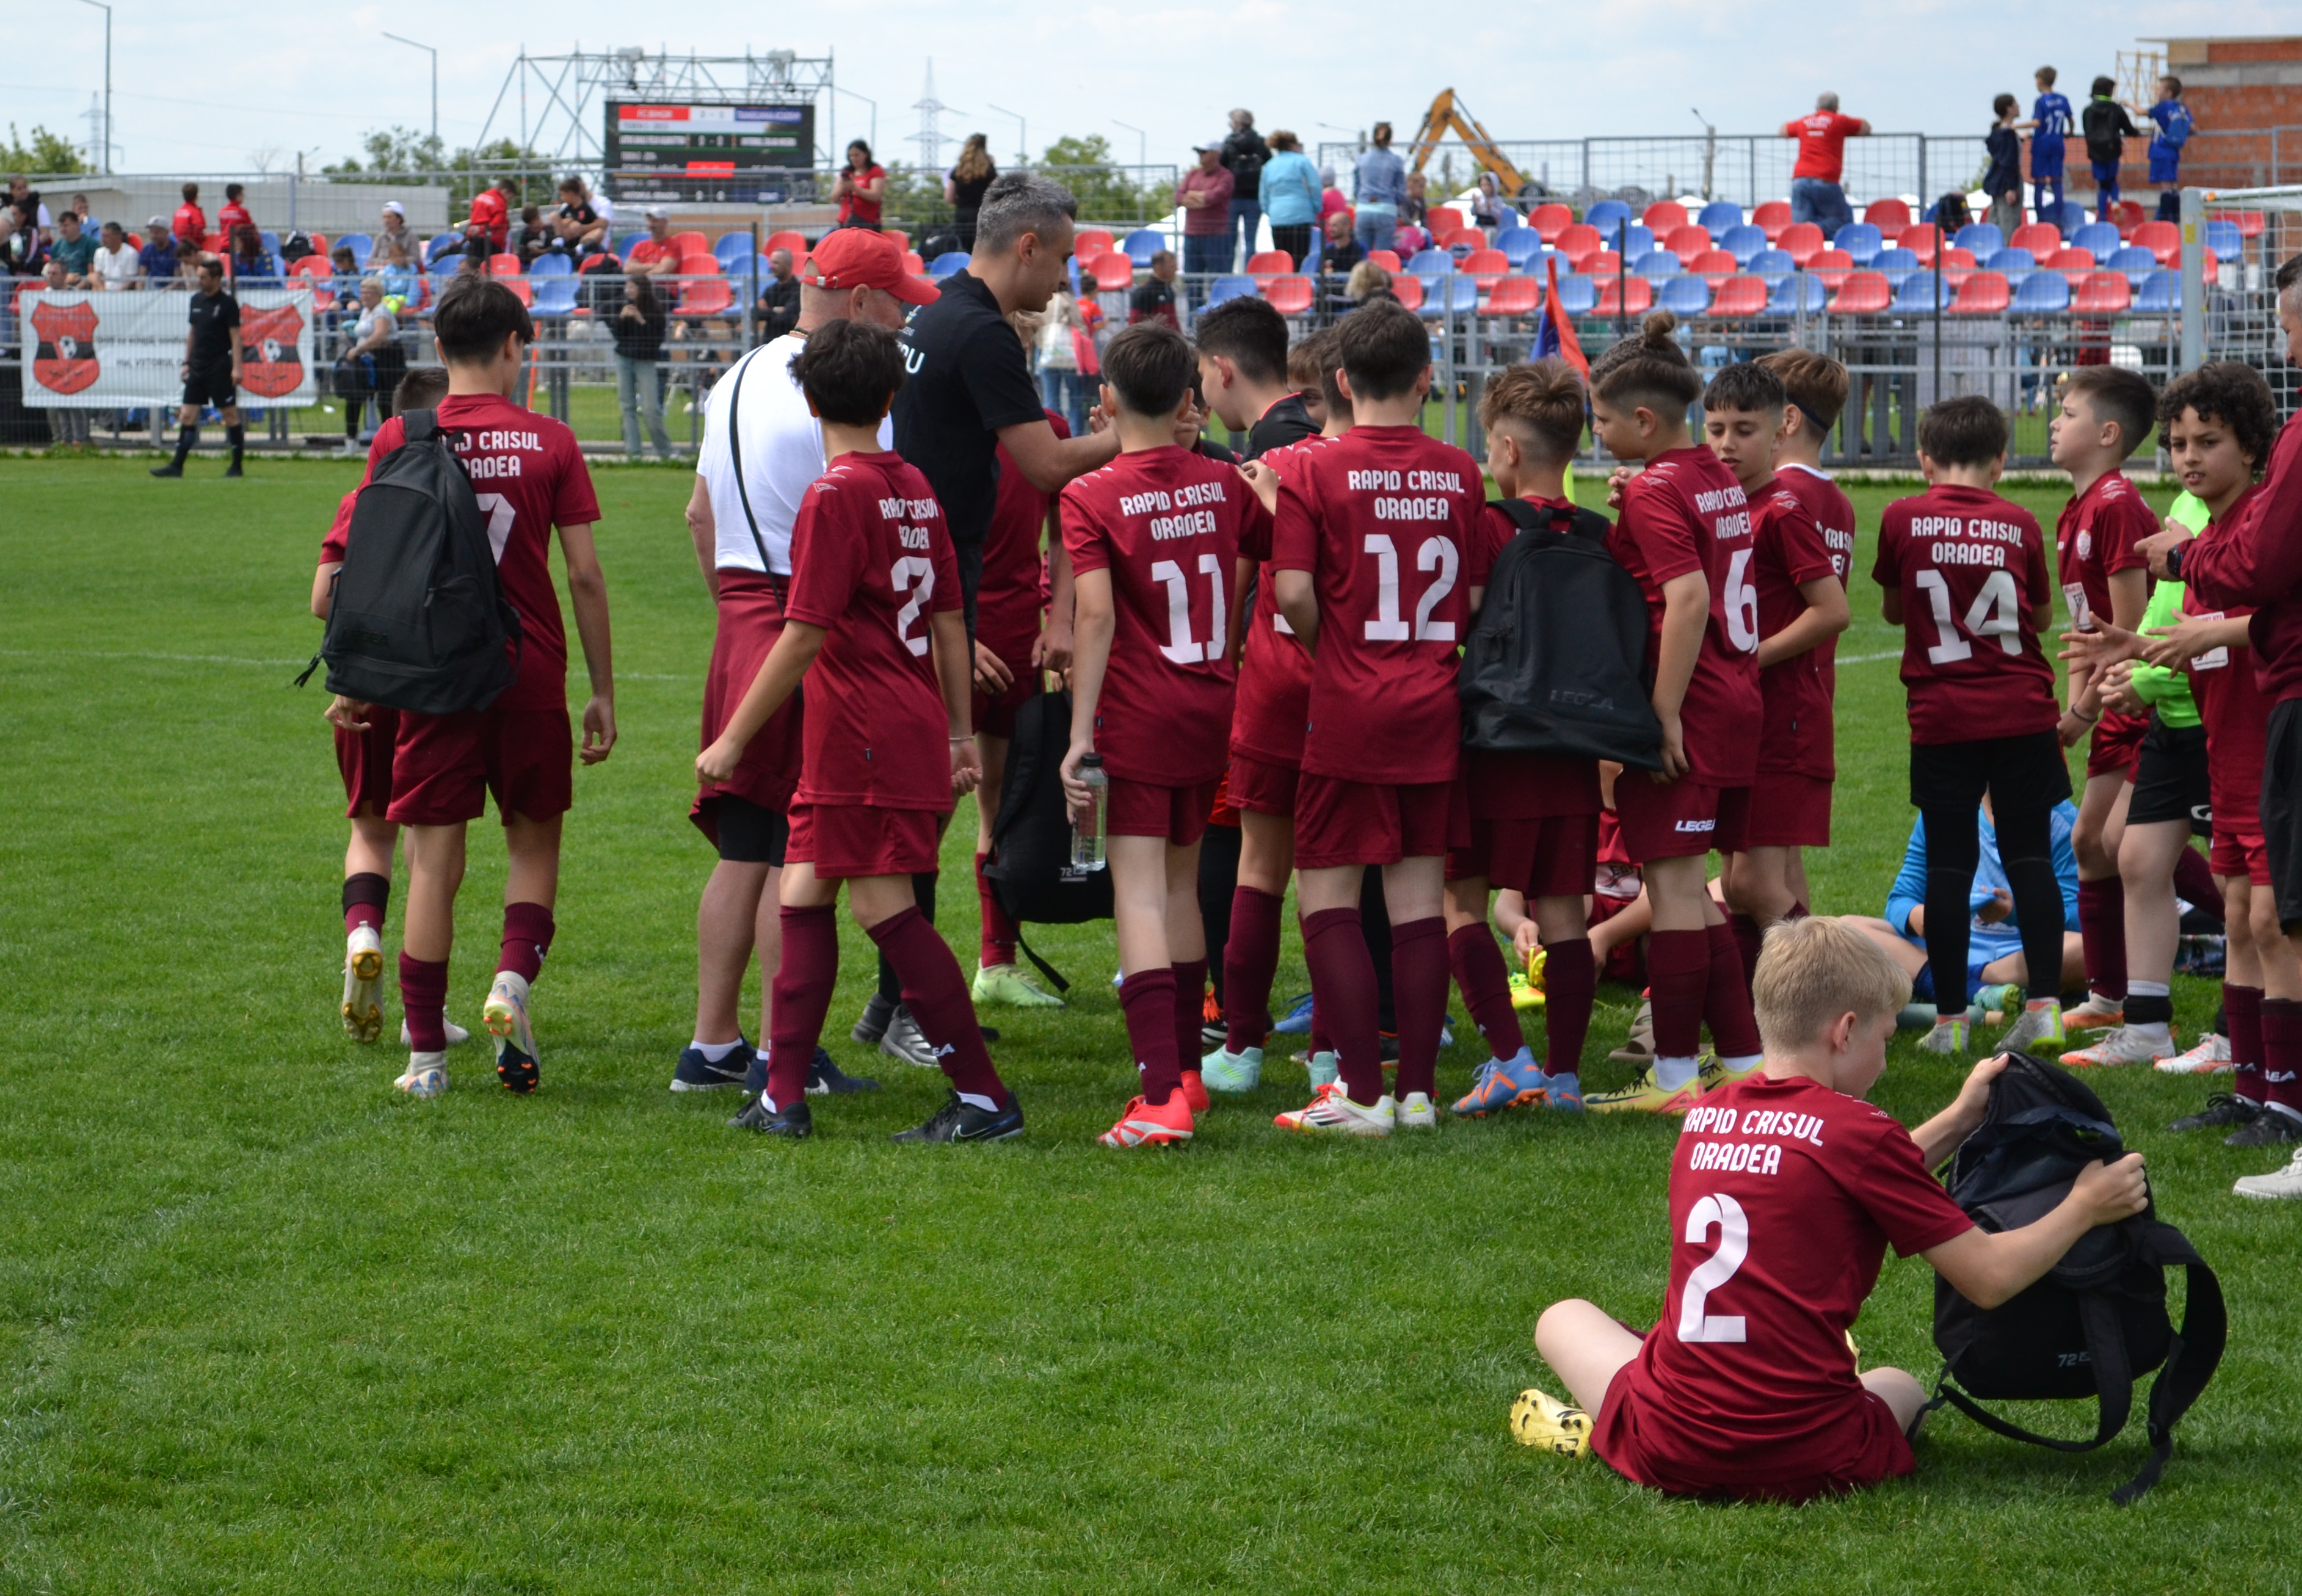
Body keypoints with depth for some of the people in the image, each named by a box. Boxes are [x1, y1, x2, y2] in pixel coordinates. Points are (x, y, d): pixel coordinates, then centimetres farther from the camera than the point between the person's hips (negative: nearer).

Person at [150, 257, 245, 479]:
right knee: (187, 415, 1)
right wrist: (187, 362, 15)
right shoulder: (196, 301, 11)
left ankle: (237, 465, 8)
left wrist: (236, 367, -16)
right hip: (198, 367, 6)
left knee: (230, 414, 0)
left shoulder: (228, 303, -8)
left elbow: (235, 336, -10)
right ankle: (177, 466, 0)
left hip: (220, 368, -6)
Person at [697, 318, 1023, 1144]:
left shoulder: (835, 496, -13)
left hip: (866, 736, -9)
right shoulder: (915, 489, 11)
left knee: (885, 906, -6)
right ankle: (783, 1097, 12)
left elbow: (804, 637, -16)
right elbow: (949, 620, 14)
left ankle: (985, 1098, -5)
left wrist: (733, 740, -11)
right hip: (915, 729, 9)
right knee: (803, 891, 11)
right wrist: (962, 734, 20)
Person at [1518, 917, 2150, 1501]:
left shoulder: (1706, 1117, 8)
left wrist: (1956, 1122, 30)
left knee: (1566, 1318, 30)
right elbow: (1990, 1279, -4)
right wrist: (2085, 1207, 11)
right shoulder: (1858, 1129, -9)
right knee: (1902, 1387, 30)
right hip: (1807, 1464, -3)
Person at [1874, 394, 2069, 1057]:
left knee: (1948, 864, 3)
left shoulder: (1903, 520, -3)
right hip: (2023, 714, 1)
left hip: (1943, 721, -1)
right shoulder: (2019, 525, 0)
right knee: (2030, 857, 5)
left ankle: (1950, 1019, 4)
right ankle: (2044, 1003, -2)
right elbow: (2042, 616, 12)